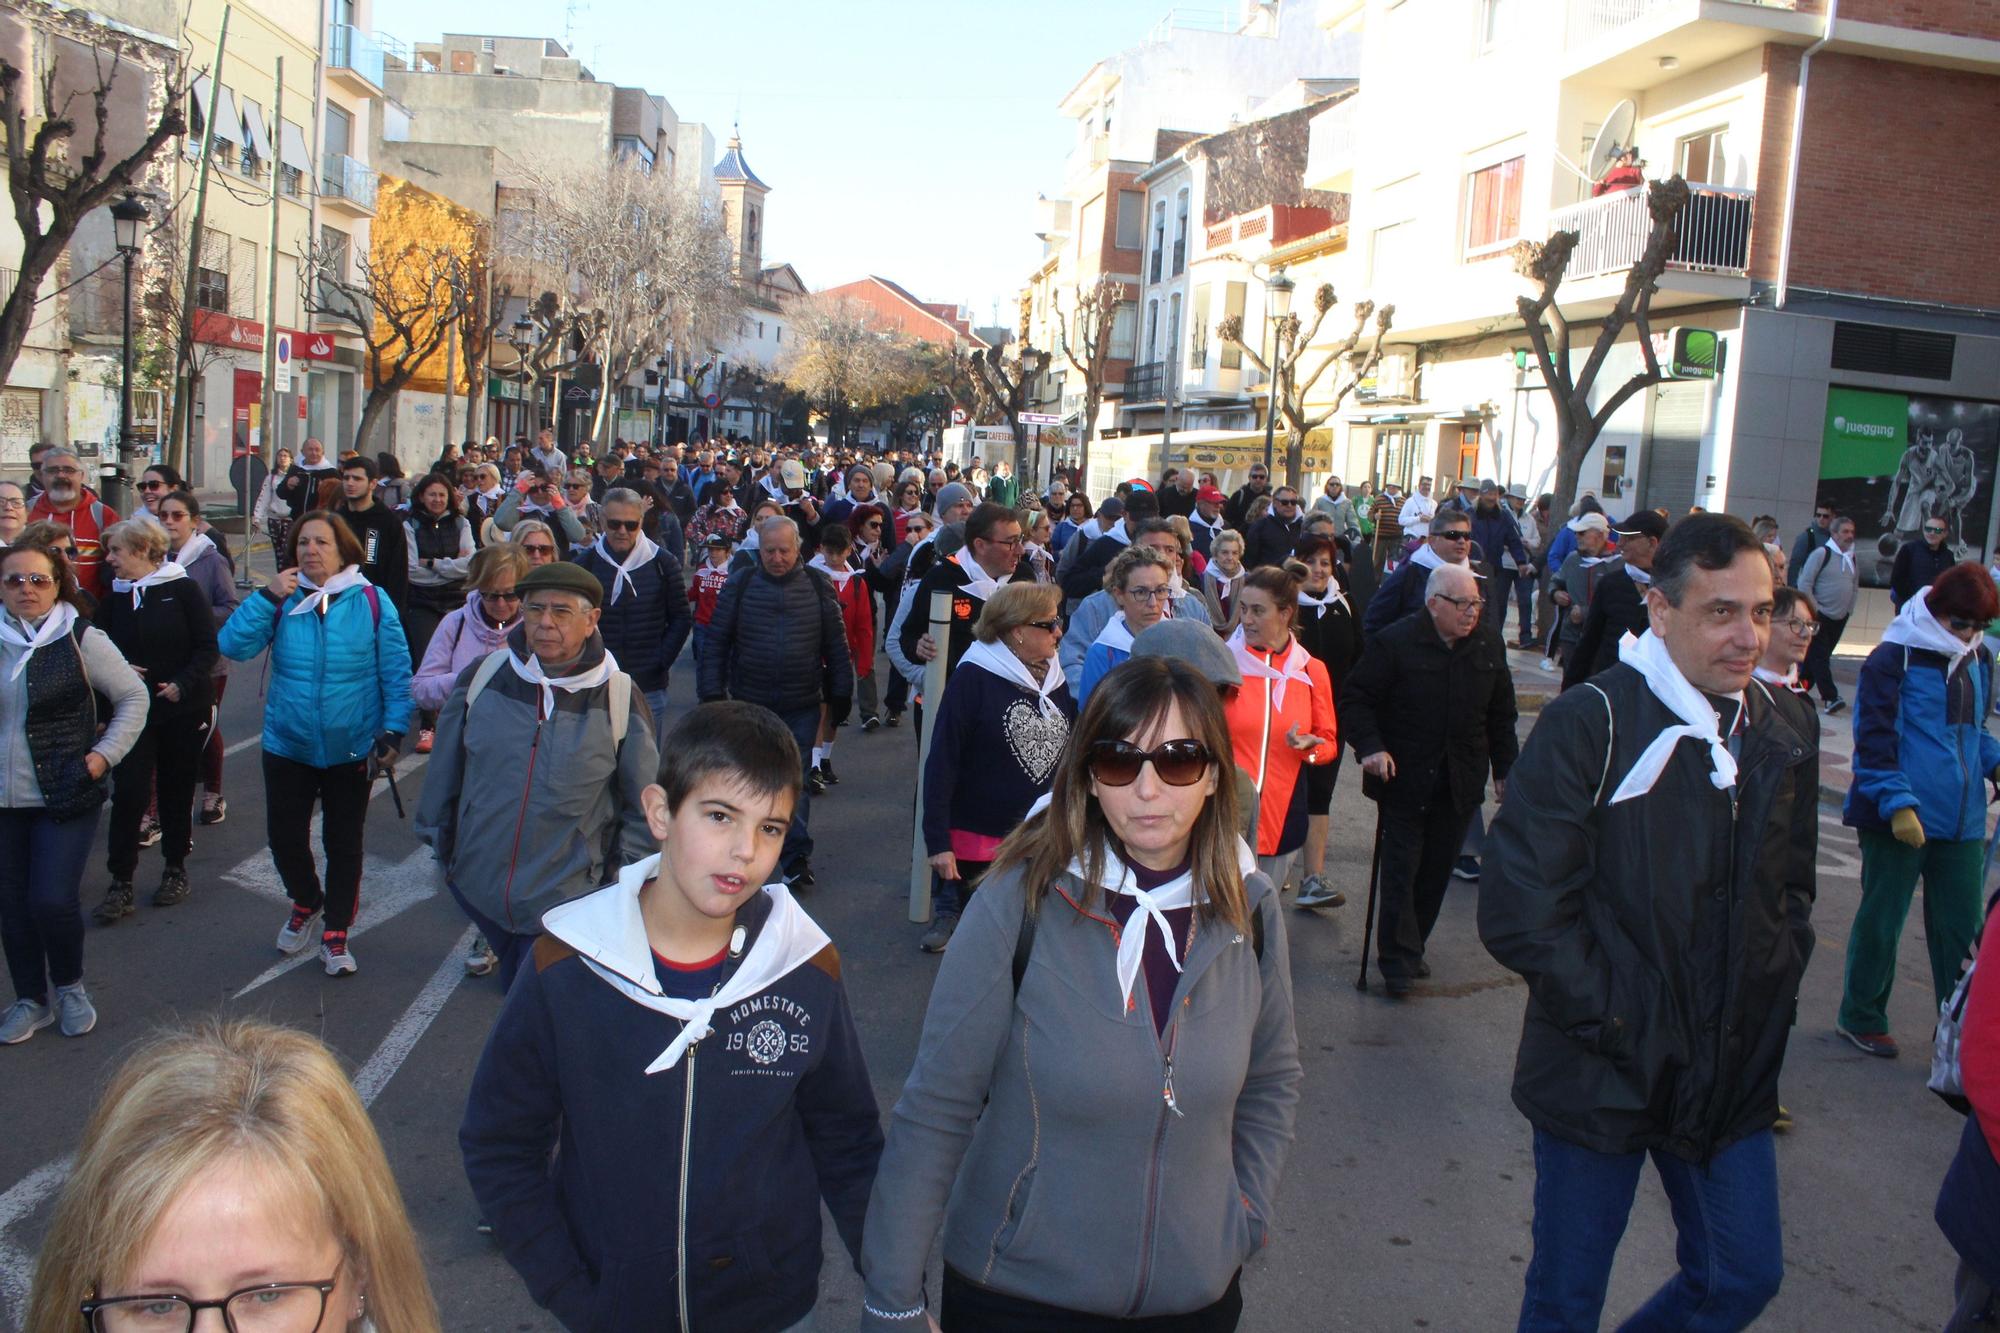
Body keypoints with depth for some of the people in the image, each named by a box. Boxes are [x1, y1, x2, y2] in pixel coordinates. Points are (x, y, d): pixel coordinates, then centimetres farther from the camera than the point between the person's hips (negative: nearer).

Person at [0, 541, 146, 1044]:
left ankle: (69, 986, 20)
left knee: (53, 901, -7)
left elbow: (133, 697, 1)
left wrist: (104, 755, -7)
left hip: (65, 798, -3)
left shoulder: (81, 639, -7)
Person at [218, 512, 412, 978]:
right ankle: (306, 903, 41)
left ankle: (335, 933, 27)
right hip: (287, 746, 2)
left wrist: (393, 731, -12)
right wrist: (268, 596, -20)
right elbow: (232, 645, -13)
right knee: (284, 836, 11)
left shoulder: (371, 602, -9)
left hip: (352, 748, -2)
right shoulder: (282, 600, -2)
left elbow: (396, 674, -7)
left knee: (344, 842, 10)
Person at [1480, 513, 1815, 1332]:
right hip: (1600, 1076, -5)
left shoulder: (1779, 744, 5)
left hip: (1731, 1077, 6)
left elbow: (1790, 897, 18)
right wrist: (1625, 1027, -17)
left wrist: (1766, 1004, 3)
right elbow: (1520, 914, -20)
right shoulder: (1589, 726, -16)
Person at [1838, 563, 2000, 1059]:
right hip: (1901, 818, -6)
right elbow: (1875, 740, -13)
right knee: (1882, 921, 6)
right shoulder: (1893, 660, -10)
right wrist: (1898, 804, -20)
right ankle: (1861, 1018, 21)